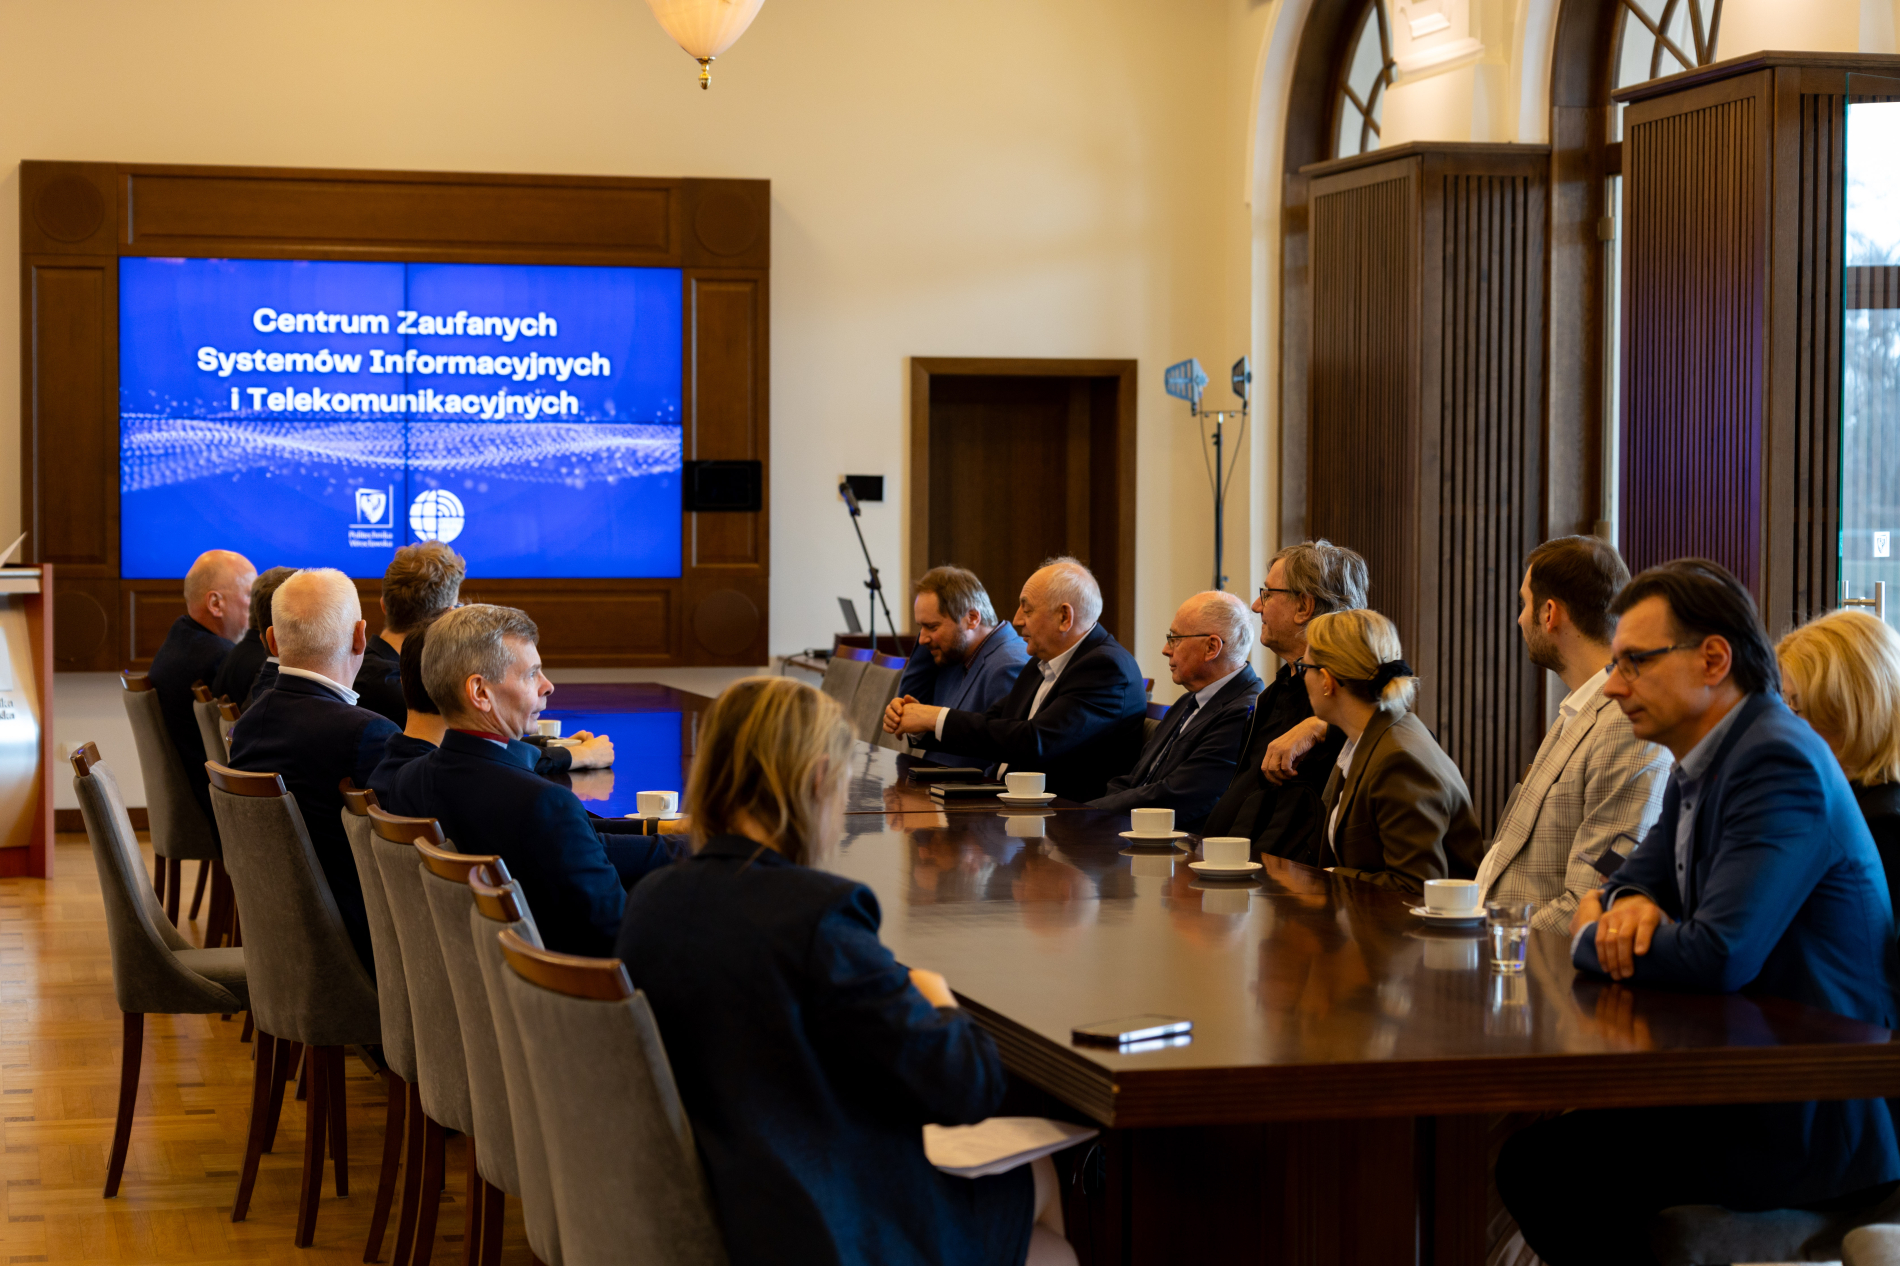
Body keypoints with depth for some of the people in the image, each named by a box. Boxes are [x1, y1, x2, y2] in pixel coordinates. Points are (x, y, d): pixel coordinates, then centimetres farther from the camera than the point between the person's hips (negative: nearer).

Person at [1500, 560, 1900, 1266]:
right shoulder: (1700, 764, 11)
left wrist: (1591, 938, -9)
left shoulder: (1778, 764, -21)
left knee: (1538, 1167, -18)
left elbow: (1718, 956, -29)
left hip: (1814, 1122, -10)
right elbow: (1636, 878, 22)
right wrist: (1629, 905, -5)